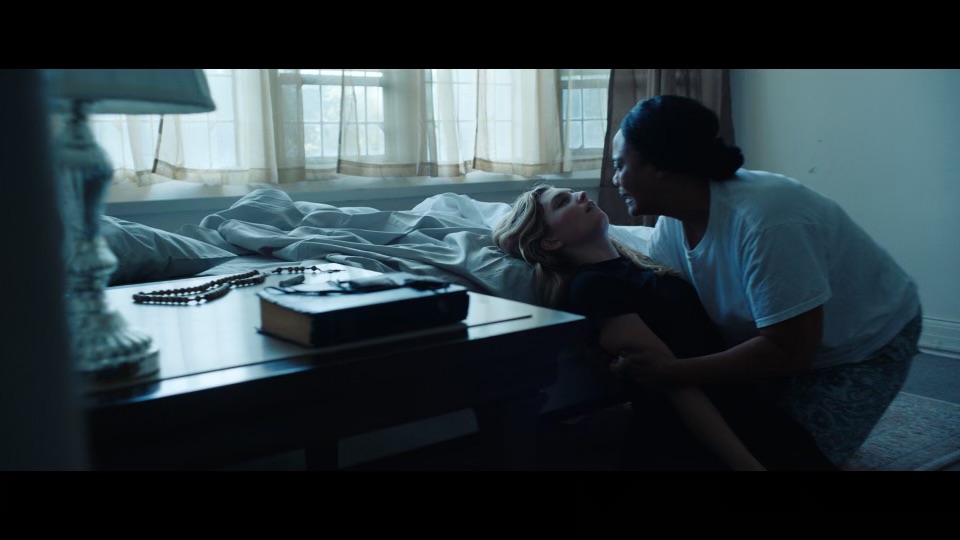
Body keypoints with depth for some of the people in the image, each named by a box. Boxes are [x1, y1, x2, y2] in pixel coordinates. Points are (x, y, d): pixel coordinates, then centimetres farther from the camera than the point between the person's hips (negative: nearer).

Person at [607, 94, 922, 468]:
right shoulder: (672, 224, -13)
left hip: (864, 343, -6)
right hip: (780, 340, 7)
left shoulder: (763, 221, -38)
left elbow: (790, 351, -36)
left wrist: (672, 372, -39)